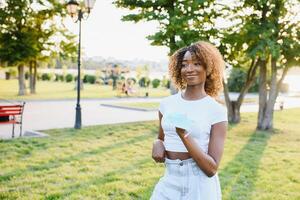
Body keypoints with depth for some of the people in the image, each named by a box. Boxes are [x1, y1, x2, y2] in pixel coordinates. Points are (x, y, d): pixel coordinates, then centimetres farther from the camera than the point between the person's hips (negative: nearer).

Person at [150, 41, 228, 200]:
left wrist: (184, 135, -26)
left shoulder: (217, 110, -11)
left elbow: (212, 168, -14)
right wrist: (157, 144, -6)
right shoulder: (167, 104, 1)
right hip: (169, 183, 4)